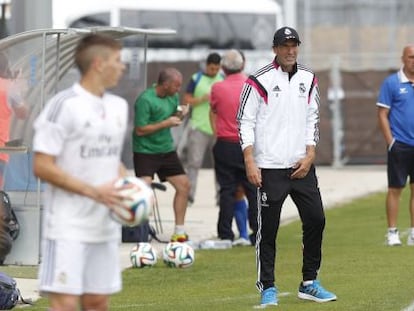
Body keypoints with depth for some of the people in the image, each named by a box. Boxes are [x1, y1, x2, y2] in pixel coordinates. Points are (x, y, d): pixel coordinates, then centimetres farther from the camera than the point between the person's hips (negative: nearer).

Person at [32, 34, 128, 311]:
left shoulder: (119, 106, 12)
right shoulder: (64, 105, -12)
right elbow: (42, 166, -14)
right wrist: (93, 191, -19)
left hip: (105, 225, 7)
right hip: (68, 228, -7)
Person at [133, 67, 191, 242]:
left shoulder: (173, 96, 5)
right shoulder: (145, 100, -19)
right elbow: (140, 130, -20)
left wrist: (180, 114, -4)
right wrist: (166, 123, -20)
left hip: (166, 149, 8)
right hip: (145, 151, -8)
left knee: (184, 185, 7)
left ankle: (179, 231, 16)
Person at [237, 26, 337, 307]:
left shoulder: (308, 80, 10)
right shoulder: (259, 81, -5)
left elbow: (313, 120, 14)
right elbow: (245, 123, -6)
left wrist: (310, 156, 1)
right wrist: (250, 163, -13)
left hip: (302, 167, 5)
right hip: (270, 168, -5)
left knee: (316, 220, 3)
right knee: (268, 228, -1)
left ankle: (309, 283, 15)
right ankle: (268, 288, 7)